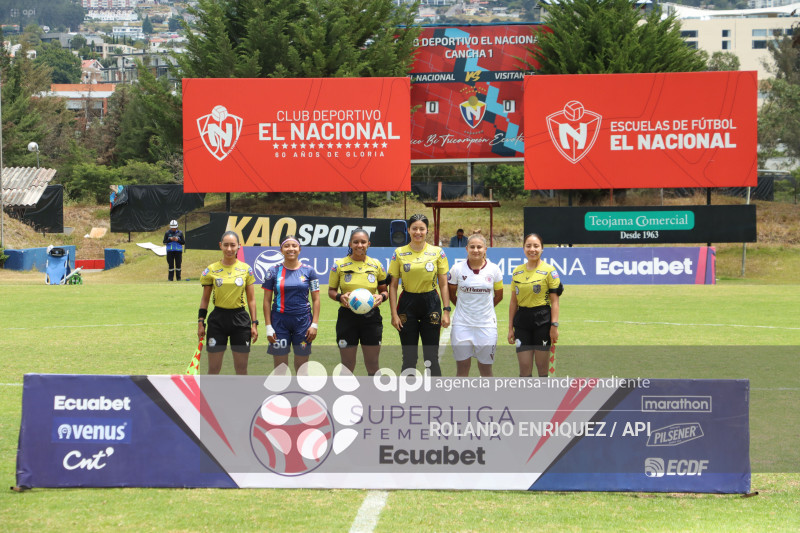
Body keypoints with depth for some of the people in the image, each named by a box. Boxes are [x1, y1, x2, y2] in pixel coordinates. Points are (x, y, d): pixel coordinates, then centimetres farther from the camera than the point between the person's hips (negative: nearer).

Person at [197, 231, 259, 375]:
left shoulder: (246, 269, 3)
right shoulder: (211, 270, 1)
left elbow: (251, 299, 7)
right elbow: (205, 299, 7)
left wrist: (254, 323, 2)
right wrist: (200, 322, 1)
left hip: (240, 319, 1)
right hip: (218, 319, 0)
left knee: (241, 368, 4)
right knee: (213, 368, -1)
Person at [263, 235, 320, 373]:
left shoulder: (308, 271, 4)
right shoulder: (274, 271, 3)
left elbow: (316, 299, 6)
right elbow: (267, 301, 4)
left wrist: (314, 324, -3)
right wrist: (268, 326, -3)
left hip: (302, 320, 0)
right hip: (280, 321, 0)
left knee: (302, 366, 4)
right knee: (280, 366, 0)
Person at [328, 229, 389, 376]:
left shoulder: (376, 265, 6)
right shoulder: (339, 265, 2)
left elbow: (384, 290, 13)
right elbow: (331, 291, 7)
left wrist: (381, 297, -10)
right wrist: (340, 297, -14)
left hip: (371, 316, 1)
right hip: (347, 316, -1)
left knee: (372, 364, 3)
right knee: (347, 365, 2)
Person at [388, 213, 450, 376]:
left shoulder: (437, 252, 2)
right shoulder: (399, 253, 2)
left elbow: (443, 284, 3)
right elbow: (393, 285, 2)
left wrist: (446, 311, -4)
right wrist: (394, 314, -4)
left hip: (431, 304, 0)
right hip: (407, 304, 0)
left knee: (431, 356, 1)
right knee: (409, 357, 4)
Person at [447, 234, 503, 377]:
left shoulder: (493, 269, 0)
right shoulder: (457, 269, -2)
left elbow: (498, 296, 13)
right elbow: (451, 294, 12)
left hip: (486, 324, 0)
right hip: (462, 324, 0)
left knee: (485, 368, 4)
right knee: (462, 367, 0)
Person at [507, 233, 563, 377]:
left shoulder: (549, 271, -3)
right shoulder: (517, 272, 10)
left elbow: (554, 301, -5)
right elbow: (513, 302, 13)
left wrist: (554, 326, -11)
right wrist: (510, 328, 11)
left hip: (542, 321, -4)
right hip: (522, 322, 4)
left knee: (542, 366, 0)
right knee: (524, 367, 0)